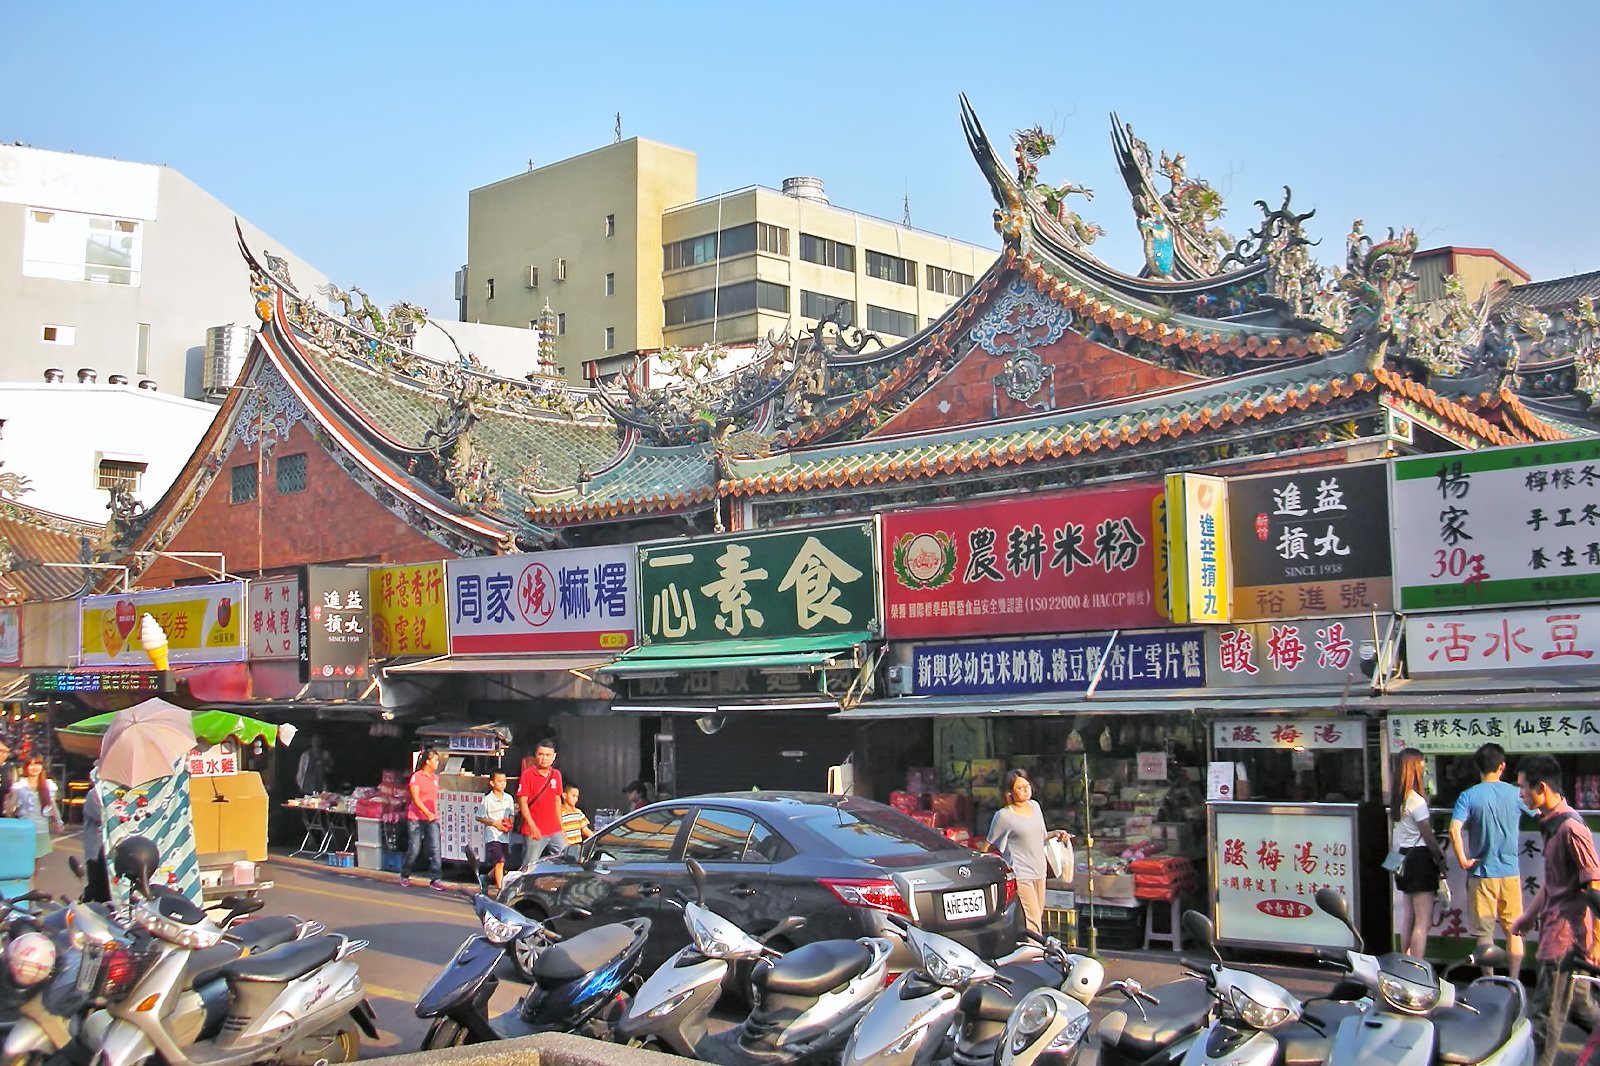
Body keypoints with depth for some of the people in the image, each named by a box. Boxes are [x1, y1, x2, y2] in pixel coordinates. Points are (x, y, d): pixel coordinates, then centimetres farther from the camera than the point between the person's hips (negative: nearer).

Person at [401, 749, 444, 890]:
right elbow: (415, 798, -14)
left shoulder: (435, 777, 12)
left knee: (435, 848, -8)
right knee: (414, 849, 2)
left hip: (432, 819, 5)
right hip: (417, 818, -5)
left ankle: (435, 879, -10)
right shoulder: (416, 776, -8)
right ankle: (404, 875, 24)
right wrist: (427, 813, -22)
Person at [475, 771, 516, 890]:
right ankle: (500, 887, -13)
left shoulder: (509, 799, 6)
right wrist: (494, 823, -14)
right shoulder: (487, 800, -7)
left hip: (505, 836, 6)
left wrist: (511, 823, -5)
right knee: (499, 862, -14)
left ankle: (489, 876, 38)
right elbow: (479, 817, -3)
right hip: (492, 836, -6)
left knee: (499, 863, 14)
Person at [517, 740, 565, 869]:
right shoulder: (528, 774, -7)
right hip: (535, 832, -5)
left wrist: (561, 826, 15)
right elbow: (522, 802, -10)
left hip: (555, 831, 6)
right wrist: (532, 826, -18)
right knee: (529, 866, -2)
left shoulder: (556, 775, 9)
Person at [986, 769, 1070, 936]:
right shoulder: (1004, 816, -10)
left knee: (1038, 917, 11)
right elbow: (990, 844, -5)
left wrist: (1055, 834, 4)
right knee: (1032, 922, -13)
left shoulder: (1035, 806, 10)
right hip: (1020, 874, -7)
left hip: (1039, 872, 7)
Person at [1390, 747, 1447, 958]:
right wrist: (1441, 859, 1)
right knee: (1423, 921, -6)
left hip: (1403, 858, 9)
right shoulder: (1417, 801, -17)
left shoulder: (1397, 799, 9)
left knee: (1408, 917, 14)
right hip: (1420, 858, -9)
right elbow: (1428, 836, -11)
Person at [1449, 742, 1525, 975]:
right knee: (1514, 930, 14)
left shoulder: (1469, 796, -9)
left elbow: (1454, 830, -21)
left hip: (1481, 872, -2)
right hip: (1510, 872, 2)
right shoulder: (1516, 794, -3)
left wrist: (1463, 860, -10)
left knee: (1484, 933, 5)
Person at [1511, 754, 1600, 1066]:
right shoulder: (1551, 824, 11)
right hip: (1555, 929, 10)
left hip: (1566, 934, -10)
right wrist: (1528, 917, 25)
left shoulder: (1571, 827, -19)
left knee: (1545, 1012, -4)